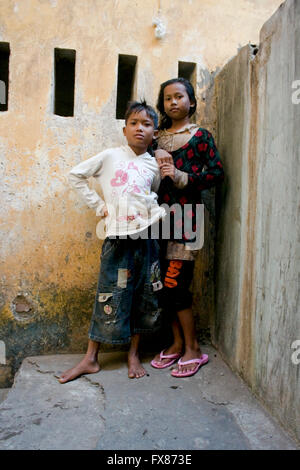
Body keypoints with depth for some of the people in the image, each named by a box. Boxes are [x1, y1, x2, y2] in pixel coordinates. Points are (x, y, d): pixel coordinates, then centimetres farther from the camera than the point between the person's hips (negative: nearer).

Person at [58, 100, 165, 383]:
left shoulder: (154, 165, 10)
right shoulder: (110, 157, 2)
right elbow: (75, 175, 5)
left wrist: (158, 211, 3)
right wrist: (98, 205, -1)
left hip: (146, 237, 3)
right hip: (118, 238, -3)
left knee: (144, 298, 8)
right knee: (110, 298, 1)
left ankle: (134, 354, 25)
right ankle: (90, 359, 17)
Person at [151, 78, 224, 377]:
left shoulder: (200, 136, 5)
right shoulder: (157, 137, 18)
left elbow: (217, 173, -3)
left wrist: (179, 177, -12)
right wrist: (157, 163, -5)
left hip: (185, 214, -5)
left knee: (174, 283, -8)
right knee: (165, 283, 5)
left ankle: (192, 349, 11)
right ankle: (177, 344, 22)